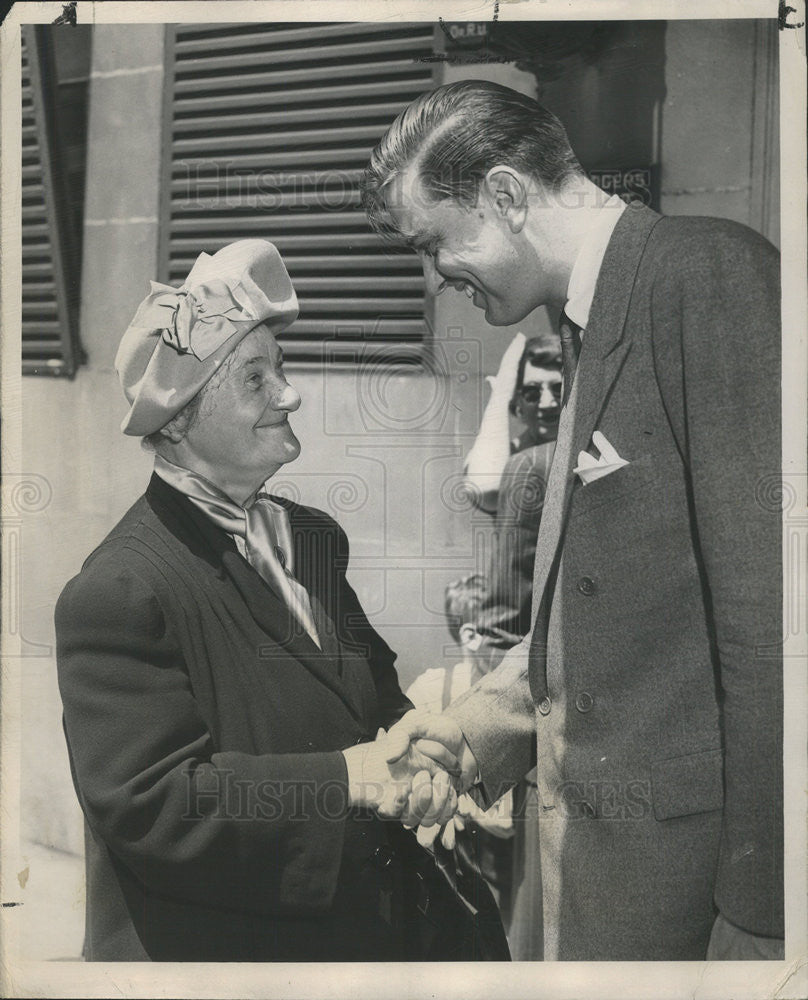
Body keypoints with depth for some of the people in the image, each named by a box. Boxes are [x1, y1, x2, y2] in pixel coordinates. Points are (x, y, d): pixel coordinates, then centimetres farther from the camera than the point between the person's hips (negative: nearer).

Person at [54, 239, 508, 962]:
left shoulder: (314, 539, 11)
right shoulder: (116, 594, -14)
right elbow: (145, 801, -19)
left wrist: (415, 760, -5)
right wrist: (347, 780, -21)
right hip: (223, 945, -7)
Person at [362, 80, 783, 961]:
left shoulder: (709, 272, -15)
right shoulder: (592, 327, 12)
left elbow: (769, 608, -21)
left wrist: (760, 912, -20)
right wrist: (477, 722, 14)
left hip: (686, 848, -8)